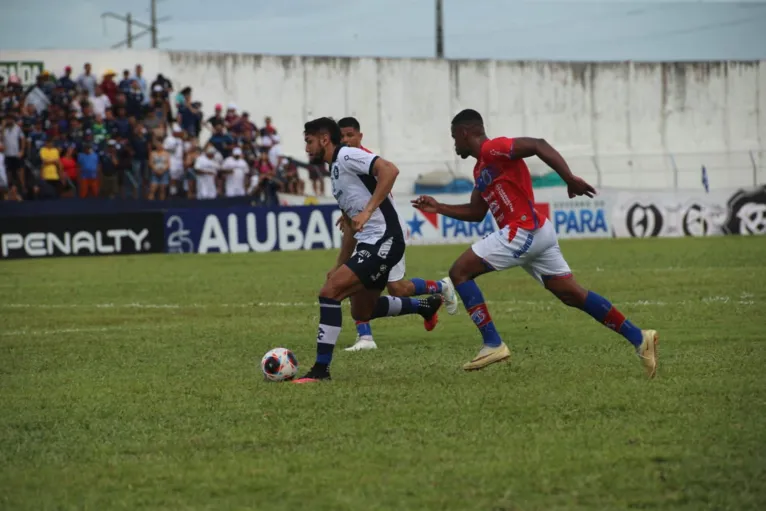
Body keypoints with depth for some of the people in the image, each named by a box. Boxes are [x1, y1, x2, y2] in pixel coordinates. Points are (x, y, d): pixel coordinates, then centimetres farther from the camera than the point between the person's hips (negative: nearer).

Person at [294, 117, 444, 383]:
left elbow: (389, 170, -25)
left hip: (383, 240, -10)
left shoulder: (346, 156, -9)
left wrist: (368, 211, -28)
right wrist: (340, 266, 25)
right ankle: (425, 306, 36)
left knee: (329, 292, -17)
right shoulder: (336, 171, 21)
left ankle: (321, 369, -15)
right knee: (361, 312, 20)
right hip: (370, 244, 10)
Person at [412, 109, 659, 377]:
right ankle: (639, 338, 5)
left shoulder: (492, 149, -8)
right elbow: (476, 212, 29)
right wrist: (438, 208, 25)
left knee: (459, 272, -5)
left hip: (522, 232, -10)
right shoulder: (480, 168, 22)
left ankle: (493, 344, -9)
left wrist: (570, 179, -27)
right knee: (573, 295, 8)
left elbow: (538, 145, -20)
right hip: (537, 233, 10)